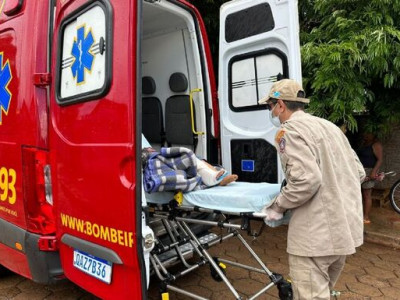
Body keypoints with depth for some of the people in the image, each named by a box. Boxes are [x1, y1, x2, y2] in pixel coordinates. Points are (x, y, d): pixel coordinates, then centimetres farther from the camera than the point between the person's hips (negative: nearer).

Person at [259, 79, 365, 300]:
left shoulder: (289, 130, -11)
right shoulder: (328, 126, 15)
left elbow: (305, 180, -24)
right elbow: (358, 172, 16)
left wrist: (277, 207, -10)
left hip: (317, 232, -9)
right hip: (345, 226, 10)